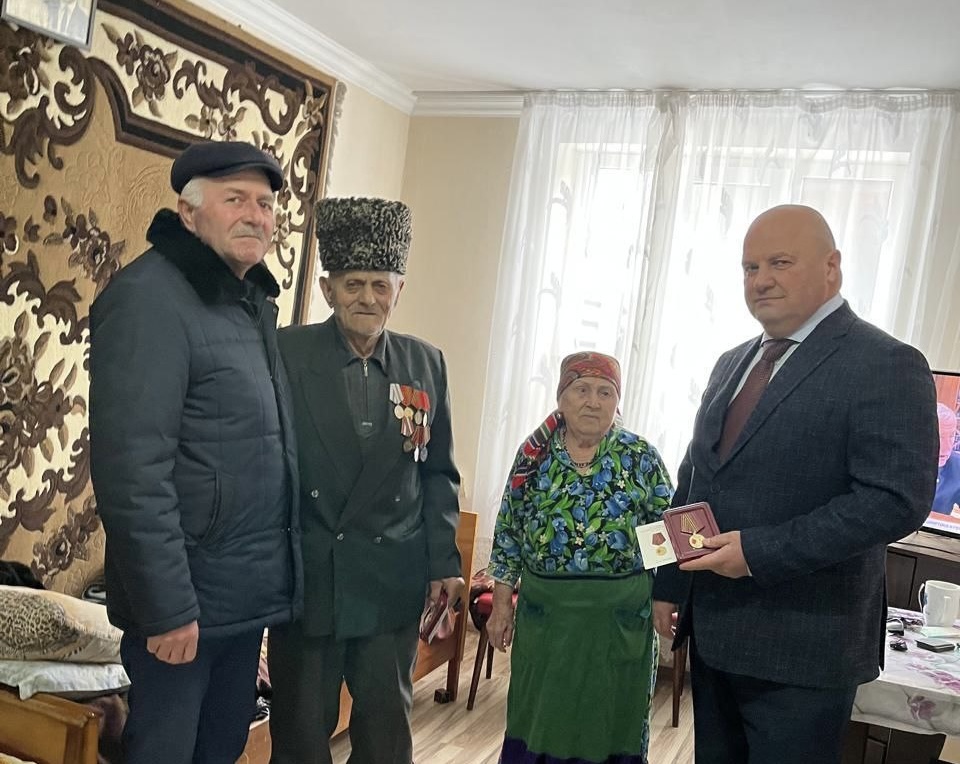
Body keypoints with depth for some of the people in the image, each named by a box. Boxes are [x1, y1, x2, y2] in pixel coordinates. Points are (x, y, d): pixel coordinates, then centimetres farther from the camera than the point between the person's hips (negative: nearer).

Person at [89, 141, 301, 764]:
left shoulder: (255, 304, 11)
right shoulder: (150, 298, -16)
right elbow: (132, 469, -22)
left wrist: (278, 577, 12)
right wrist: (168, 607, -21)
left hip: (252, 594, 8)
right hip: (186, 600, -8)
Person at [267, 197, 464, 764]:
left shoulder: (427, 364, 4)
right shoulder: (286, 354, -7)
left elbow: (439, 473, 9)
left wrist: (445, 562, 4)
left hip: (393, 583, 3)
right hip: (305, 575, -2)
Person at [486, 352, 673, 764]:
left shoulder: (642, 457, -2)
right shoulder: (534, 453, 1)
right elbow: (508, 532, 5)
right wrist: (501, 603, 4)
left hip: (619, 615, -1)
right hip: (545, 611, 1)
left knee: (610, 718, 10)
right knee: (537, 716, 11)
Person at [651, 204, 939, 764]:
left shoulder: (886, 366, -12)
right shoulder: (732, 364, 13)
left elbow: (897, 500, -21)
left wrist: (759, 553, -23)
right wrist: (669, 585, 12)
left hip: (803, 645, -7)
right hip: (713, 632, 7)